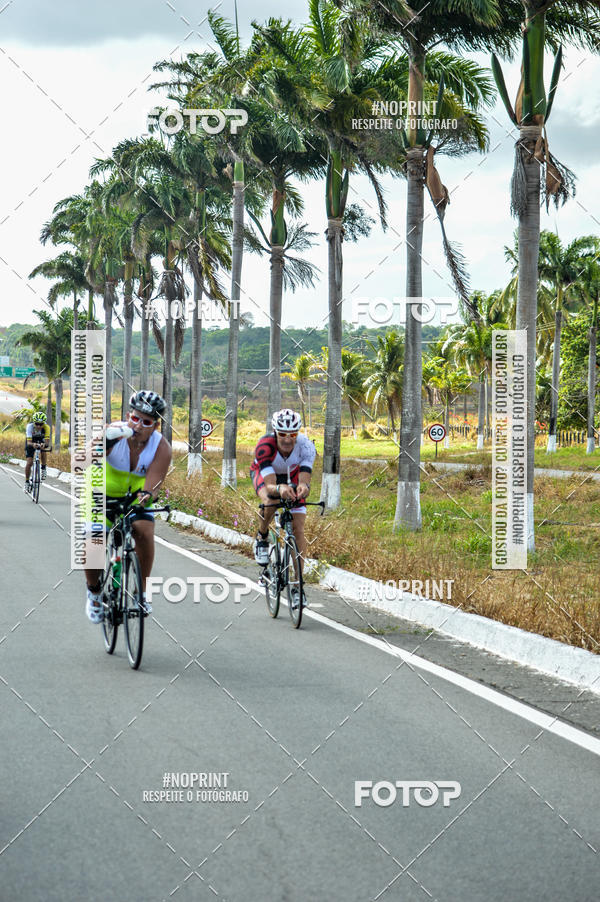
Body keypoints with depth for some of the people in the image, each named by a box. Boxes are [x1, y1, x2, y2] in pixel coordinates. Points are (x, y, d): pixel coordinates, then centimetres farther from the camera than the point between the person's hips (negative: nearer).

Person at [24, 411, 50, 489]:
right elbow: (29, 442, -41)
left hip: (42, 441, 1)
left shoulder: (46, 427, -33)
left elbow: (47, 442, -39)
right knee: (29, 463, -12)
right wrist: (32, 444, -63)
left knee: (43, 452, -30)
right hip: (31, 442, -1)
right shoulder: (30, 426, -35)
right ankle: (27, 482, 7)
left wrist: (44, 444, -63)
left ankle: (43, 469, -4)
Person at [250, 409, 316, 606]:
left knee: (298, 529, -10)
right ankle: (262, 538, -5)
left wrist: (303, 486, -66)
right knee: (270, 502, -36)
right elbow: (270, 485, -46)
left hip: (291, 476, 2)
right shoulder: (265, 447, -39)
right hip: (264, 473, -2)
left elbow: (304, 478, -42)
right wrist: (279, 489, -69)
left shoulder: (306, 446, -33)